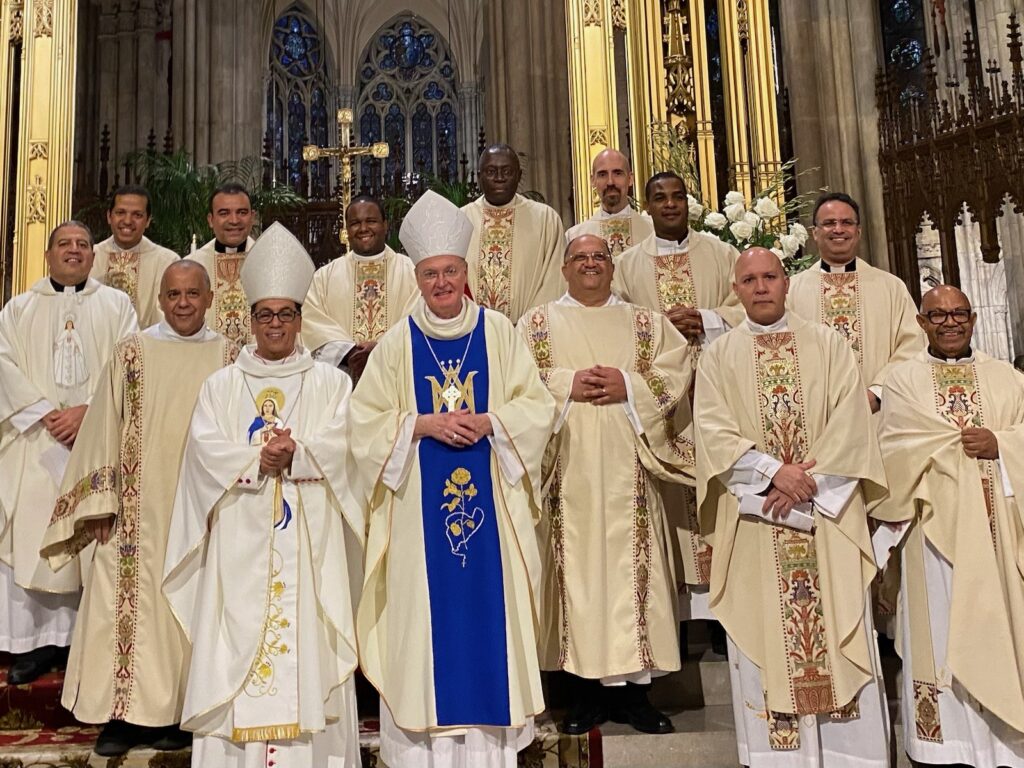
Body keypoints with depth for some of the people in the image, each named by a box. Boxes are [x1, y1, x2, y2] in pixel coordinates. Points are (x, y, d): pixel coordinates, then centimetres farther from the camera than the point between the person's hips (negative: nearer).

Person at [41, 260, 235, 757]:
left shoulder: (228, 358, 4)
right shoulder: (133, 352, 2)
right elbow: (105, 426, 2)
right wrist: (102, 505, -4)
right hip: (140, 508, 0)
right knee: (131, 601, 0)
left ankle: (176, 711, 17)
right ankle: (123, 716, 12)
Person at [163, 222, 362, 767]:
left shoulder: (331, 382, 10)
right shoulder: (221, 386, 13)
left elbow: (338, 446, -4)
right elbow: (205, 450, -1)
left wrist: (293, 455, -20)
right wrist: (259, 459, -14)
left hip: (308, 543, -1)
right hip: (240, 543, 1)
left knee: (307, 645, -3)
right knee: (236, 641, -1)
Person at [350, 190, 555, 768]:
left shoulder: (499, 332, 3)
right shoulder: (398, 343, 3)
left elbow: (538, 407, 1)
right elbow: (366, 420, 1)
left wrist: (487, 422, -15)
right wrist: (423, 424, -14)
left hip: (489, 500, 0)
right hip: (419, 506, 0)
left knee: (488, 608, 5)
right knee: (425, 613, 2)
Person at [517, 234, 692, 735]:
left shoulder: (646, 323, 16)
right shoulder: (538, 323, 13)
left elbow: (675, 371, 4)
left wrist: (629, 387, -10)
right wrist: (567, 384, -12)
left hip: (627, 469, 1)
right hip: (569, 471, -1)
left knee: (632, 566, -1)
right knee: (578, 567, -1)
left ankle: (634, 686, 7)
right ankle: (588, 686, 7)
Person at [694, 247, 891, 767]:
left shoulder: (829, 346, 9)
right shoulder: (718, 356, 8)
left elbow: (850, 423, -1)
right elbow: (713, 430, -4)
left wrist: (807, 480, -13)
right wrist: (773, 470, -17)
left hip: (828, 516, 1)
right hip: (754, 520, 0)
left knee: (839, 635, 1)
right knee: (764, 637, 2)